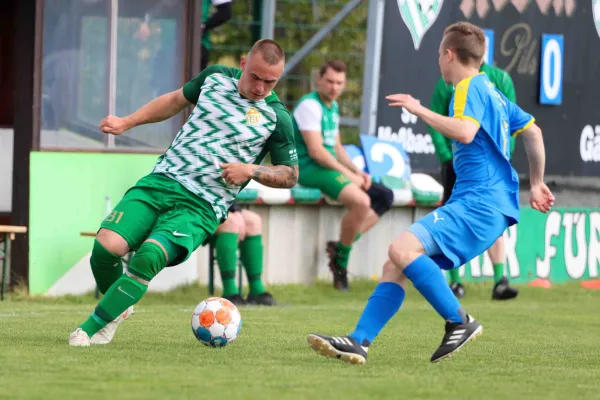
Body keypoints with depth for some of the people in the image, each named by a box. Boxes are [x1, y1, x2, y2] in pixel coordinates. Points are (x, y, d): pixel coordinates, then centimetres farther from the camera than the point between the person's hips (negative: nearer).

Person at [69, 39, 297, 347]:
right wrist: (127, 122, 21)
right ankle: (117, 307, 15)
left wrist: (251, 171, -11)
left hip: (202, 206, -4)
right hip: (162, 181, 4)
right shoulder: (216, 77, 9)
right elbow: (177, 100, 27)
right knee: (106, 246, -17)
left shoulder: (276, 118, -2)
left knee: (148, 257, -29)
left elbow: (290, 175, 6)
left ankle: (91, 329, -19)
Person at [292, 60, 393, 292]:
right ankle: (341, 258, -13)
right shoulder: (310, 106, -13)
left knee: (384, 198, 7)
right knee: (361, 201, -30)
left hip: (330, 167, 10)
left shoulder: (333, 107, 17)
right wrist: (348, 174, -17)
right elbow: (316, 151, -20)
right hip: (309, 169, -10)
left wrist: (357, 172, 6)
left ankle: (341, 247, -1)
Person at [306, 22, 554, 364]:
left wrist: (419, 110, -15)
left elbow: (464, 132, -25)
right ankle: (359, 342, -2)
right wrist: (536, 183, 34)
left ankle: (460, 322, -20)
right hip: (481, 205, 10)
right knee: (396, 267, 4)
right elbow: (533, 131, 27)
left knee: (403, 249, -26)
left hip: (478, 204, -10)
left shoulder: (470, 87, -7)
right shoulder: (491, 92, 22)